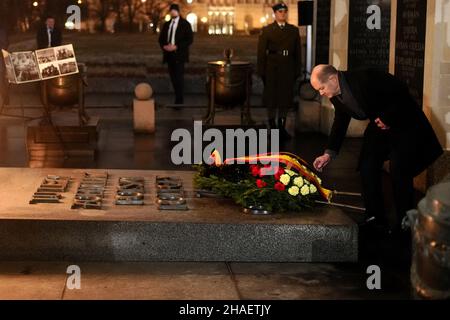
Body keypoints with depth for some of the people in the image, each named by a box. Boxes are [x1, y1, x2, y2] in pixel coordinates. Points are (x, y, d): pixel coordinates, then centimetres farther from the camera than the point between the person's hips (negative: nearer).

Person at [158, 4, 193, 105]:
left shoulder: (185, 24, 0)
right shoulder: (166, 24, 16)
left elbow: (190, 39, -7)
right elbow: (161, 38, 18)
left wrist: (176, 47, -16)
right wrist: (164, 46, -5)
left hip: (179, 54, -5)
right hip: (169, 54, 5)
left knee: (179, 77, -11)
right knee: (173, 77, 4)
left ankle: (179, 100, -9)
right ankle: (179, 99, 11)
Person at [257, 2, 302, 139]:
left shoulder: (294, 30, 9)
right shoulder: (267, 30, 1)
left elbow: (298, 52, 10)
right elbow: (261, 52, -1)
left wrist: (297, 70, 5)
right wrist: (262, 71, -6)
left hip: (288, 70, 3)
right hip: (272, 70, -2)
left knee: (286, 97, 5)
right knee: (271, 98, 2)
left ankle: (282, 127, 16)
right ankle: (273, 127, 12)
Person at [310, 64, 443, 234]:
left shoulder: (364, 79, -31)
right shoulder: (336, 96, -5)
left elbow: (401, 90, -26)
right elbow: (340, 123, 8)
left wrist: (387, 118, -24)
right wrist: (329, 153, 1)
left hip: (404, 121, -8)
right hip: (379, 125, 8)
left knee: (398, 170, -13)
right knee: (367, 168, 1)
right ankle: (376, 219, 10)